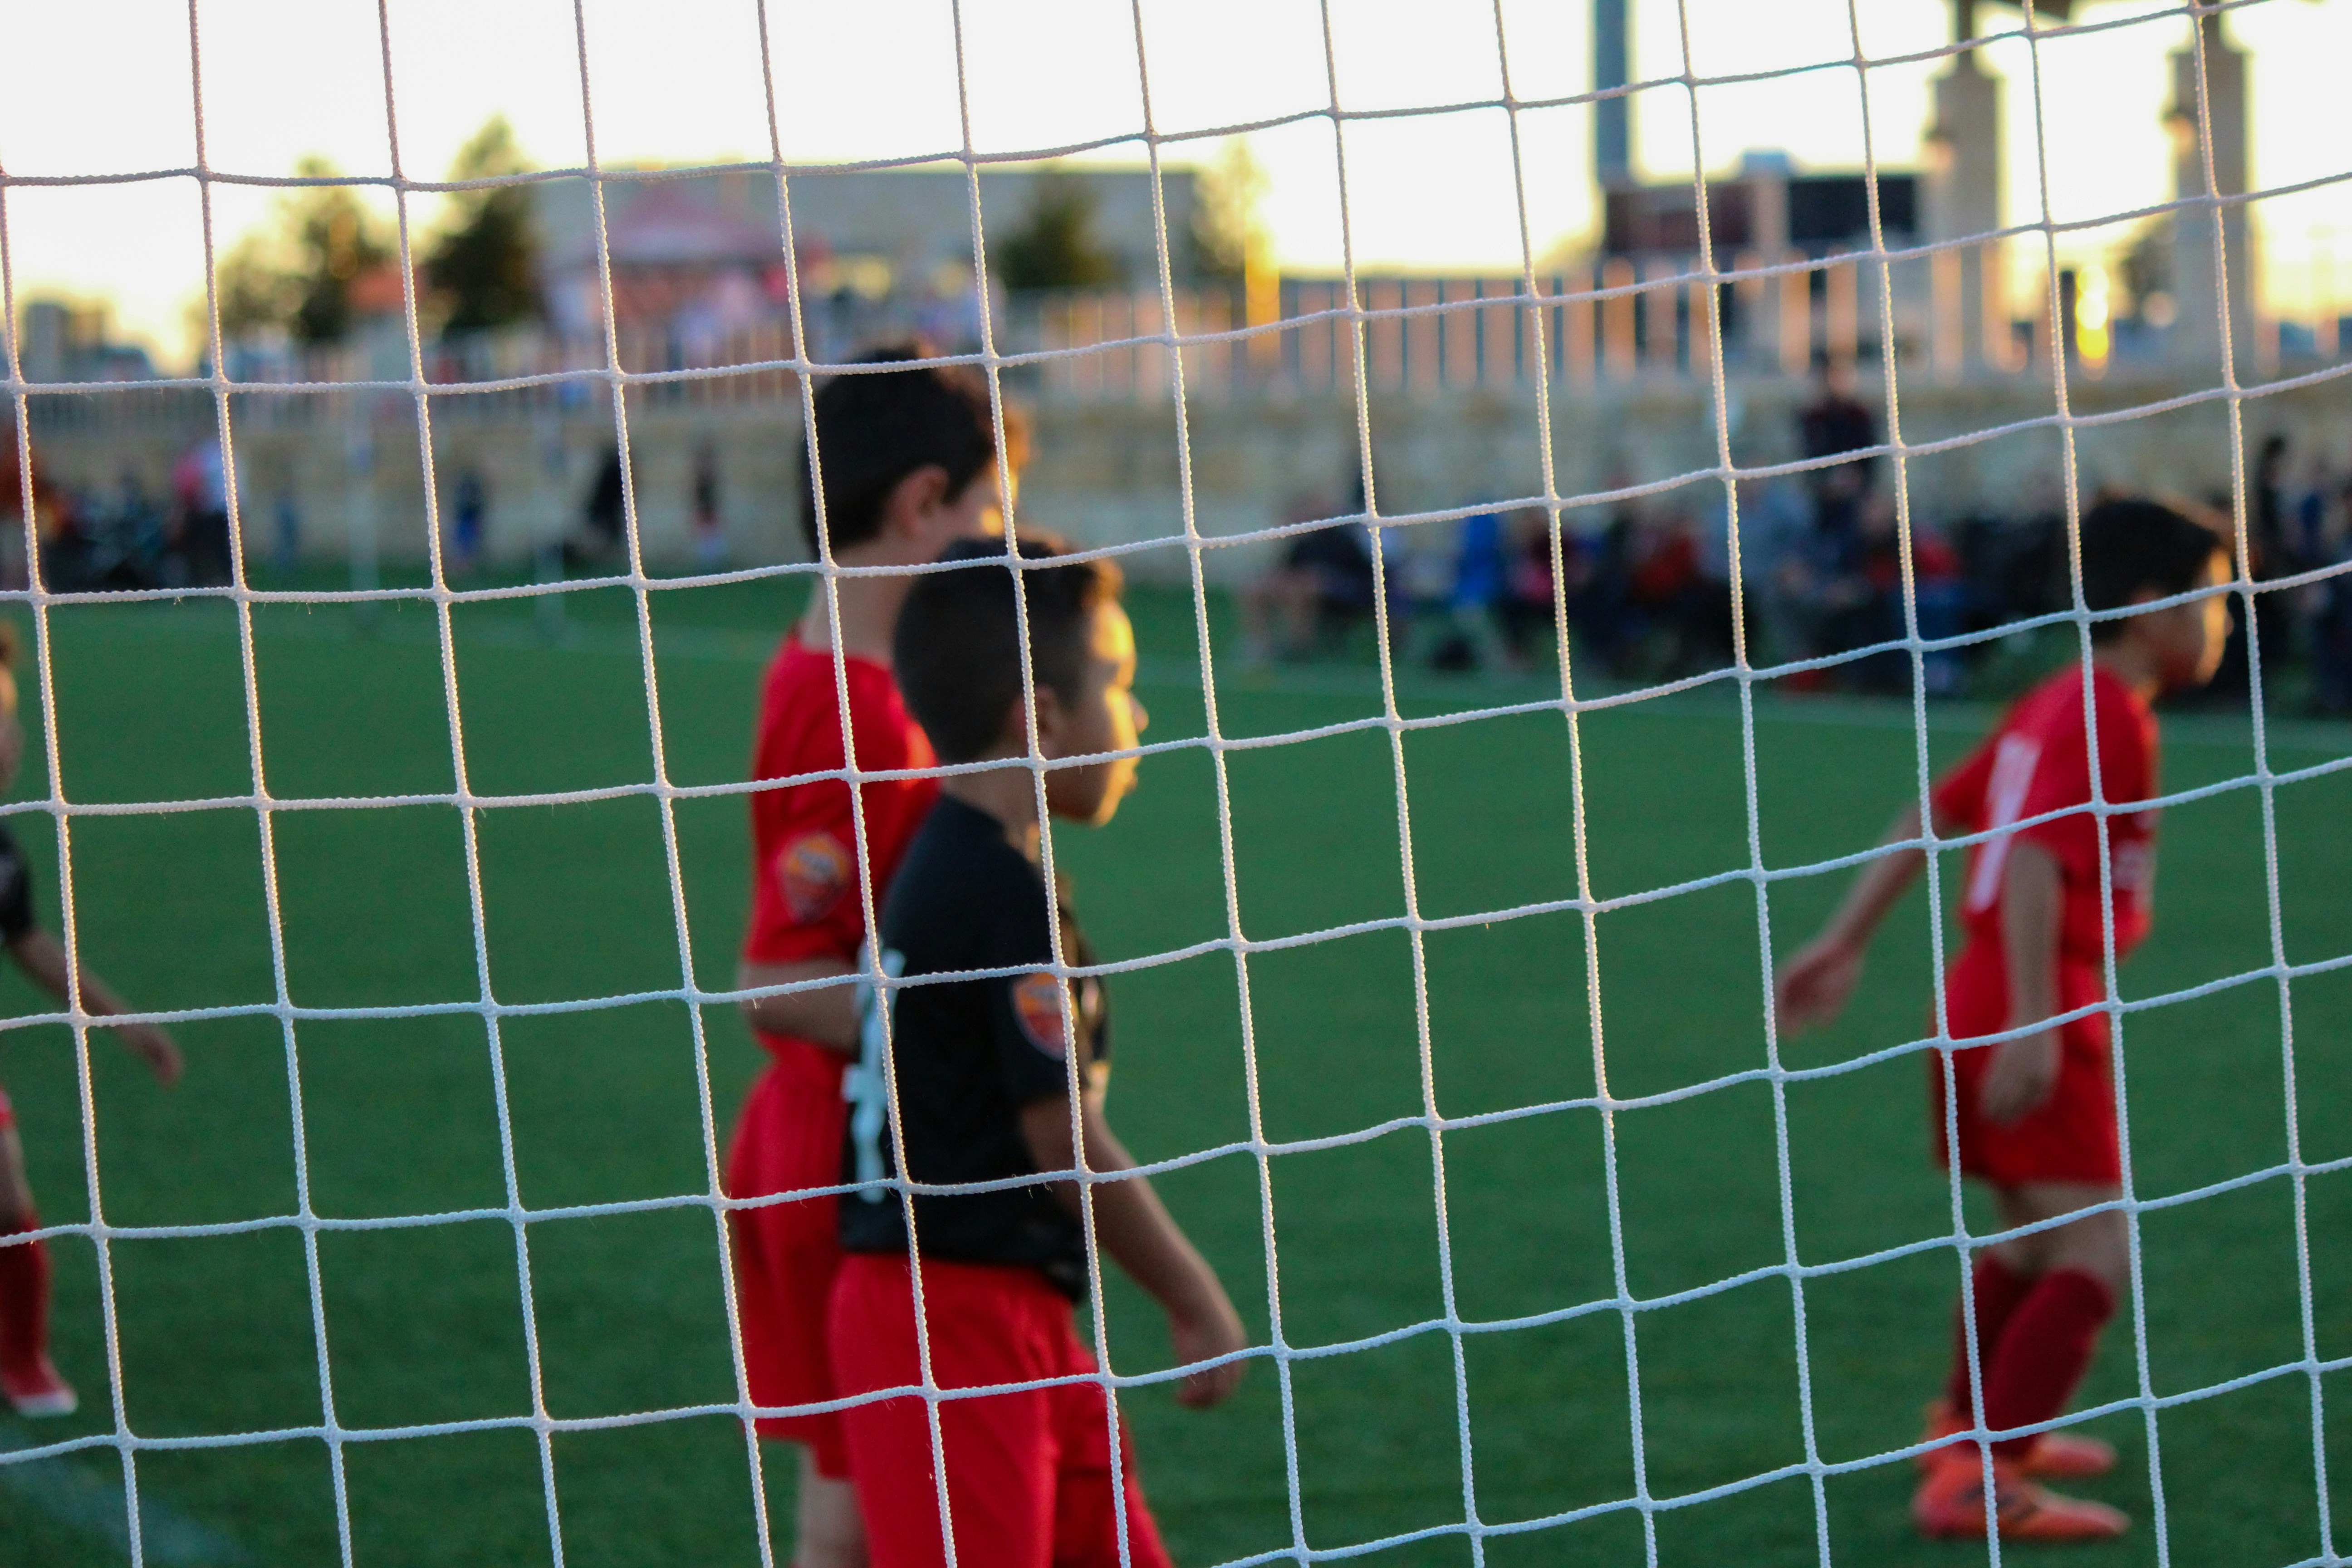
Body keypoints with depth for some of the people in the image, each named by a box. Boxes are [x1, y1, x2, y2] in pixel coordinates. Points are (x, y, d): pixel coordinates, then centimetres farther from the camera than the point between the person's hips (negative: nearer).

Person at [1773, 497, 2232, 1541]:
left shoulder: (2054, 706, 15)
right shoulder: (2110, 716, -14)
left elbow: (1931, 819, 18)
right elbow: (2033, 858, -25)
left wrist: (1843, 942, 21)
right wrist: (2036, 1025, -28)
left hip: (1978, 1005, 10)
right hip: (2036, 1020, -10)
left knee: (2030, 1231, 27)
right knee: (2094, 1252, -13)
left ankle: (1968, 1428, 44)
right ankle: (1978, 1484, -19)